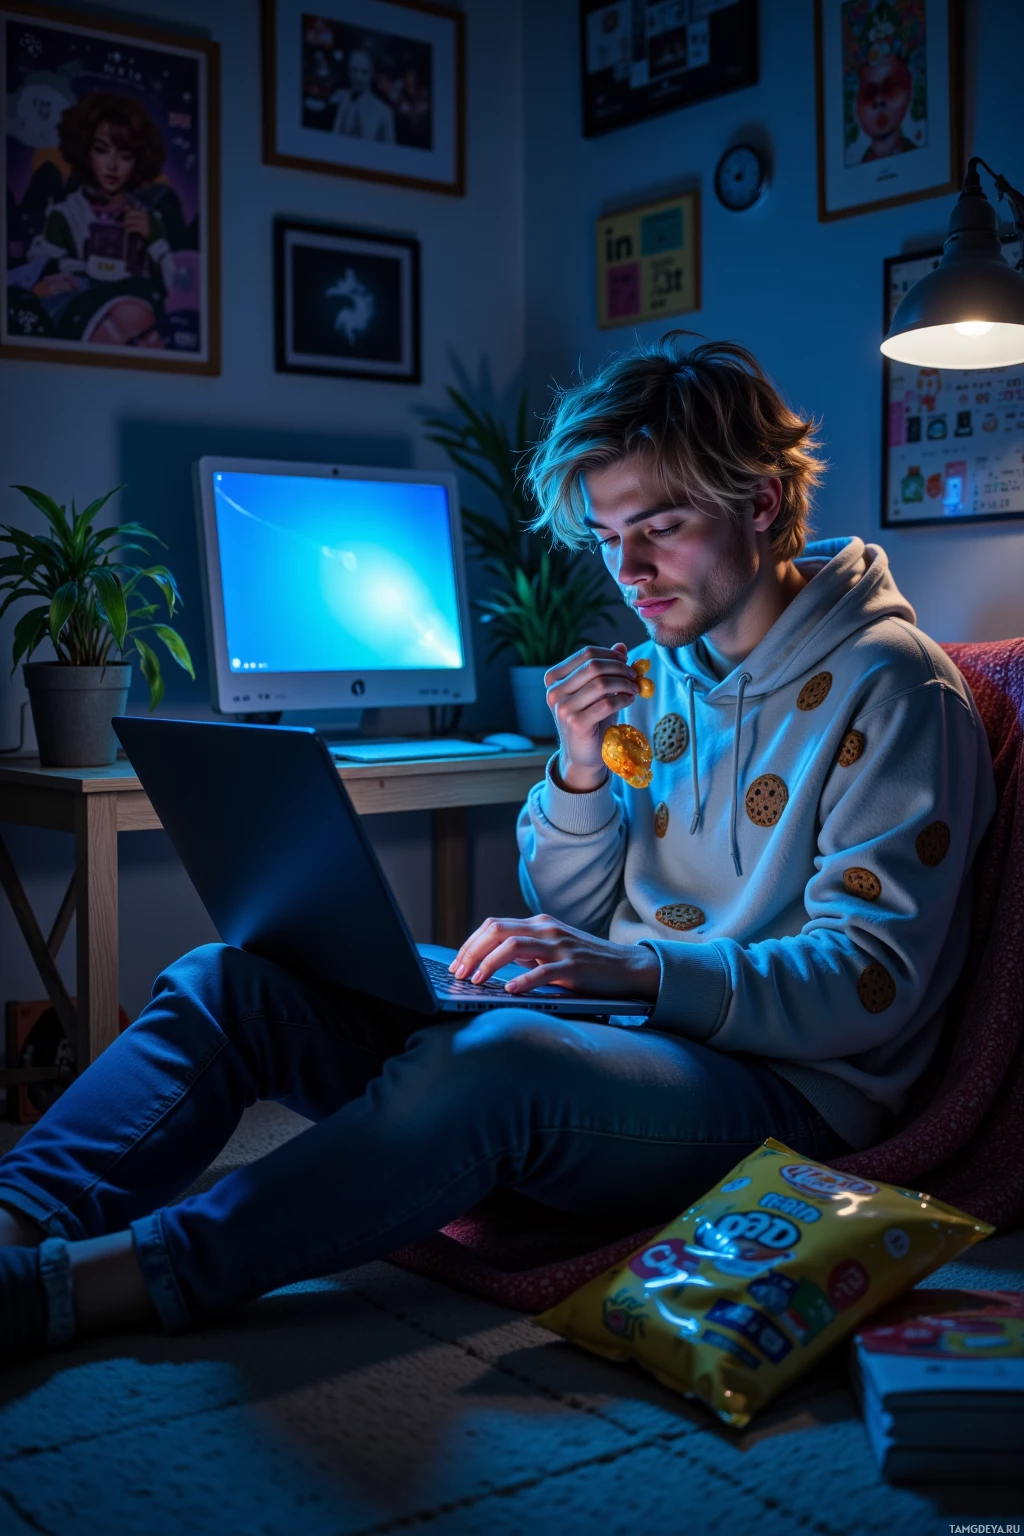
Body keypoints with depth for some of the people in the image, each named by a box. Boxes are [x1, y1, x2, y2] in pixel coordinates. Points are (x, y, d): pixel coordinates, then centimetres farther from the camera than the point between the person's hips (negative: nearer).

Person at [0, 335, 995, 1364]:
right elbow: (571, 916, 15)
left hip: (783, 1088, -6)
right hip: (616, 1027, 7)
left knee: (495, 1056, -40)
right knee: (227, 979, -10)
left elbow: (873, 986, -15)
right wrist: (581, 768, -5)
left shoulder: (887, 688, -7)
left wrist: (637, 969, -28)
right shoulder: (656, 669, 14)